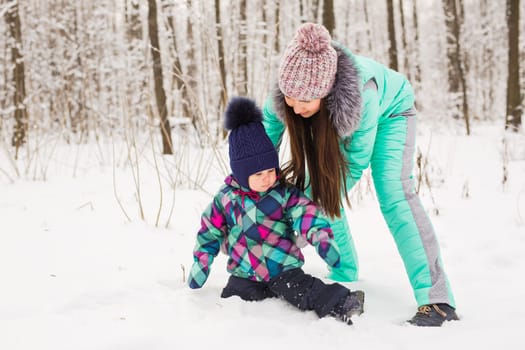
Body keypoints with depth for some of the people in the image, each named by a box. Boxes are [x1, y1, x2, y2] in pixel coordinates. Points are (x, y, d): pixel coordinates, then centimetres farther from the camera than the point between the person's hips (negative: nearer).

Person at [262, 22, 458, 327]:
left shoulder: (361, 92, -45)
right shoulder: (291, 89, -34)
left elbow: (356, 159, -29)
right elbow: (265, 135, -11)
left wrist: (306, 194, -27)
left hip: (390, 110, -5)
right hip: (337, 120, 5)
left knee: (394, 193, -22)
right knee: (323, 194, -1)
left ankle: (436, 299, -26)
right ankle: (344, 275, 21)